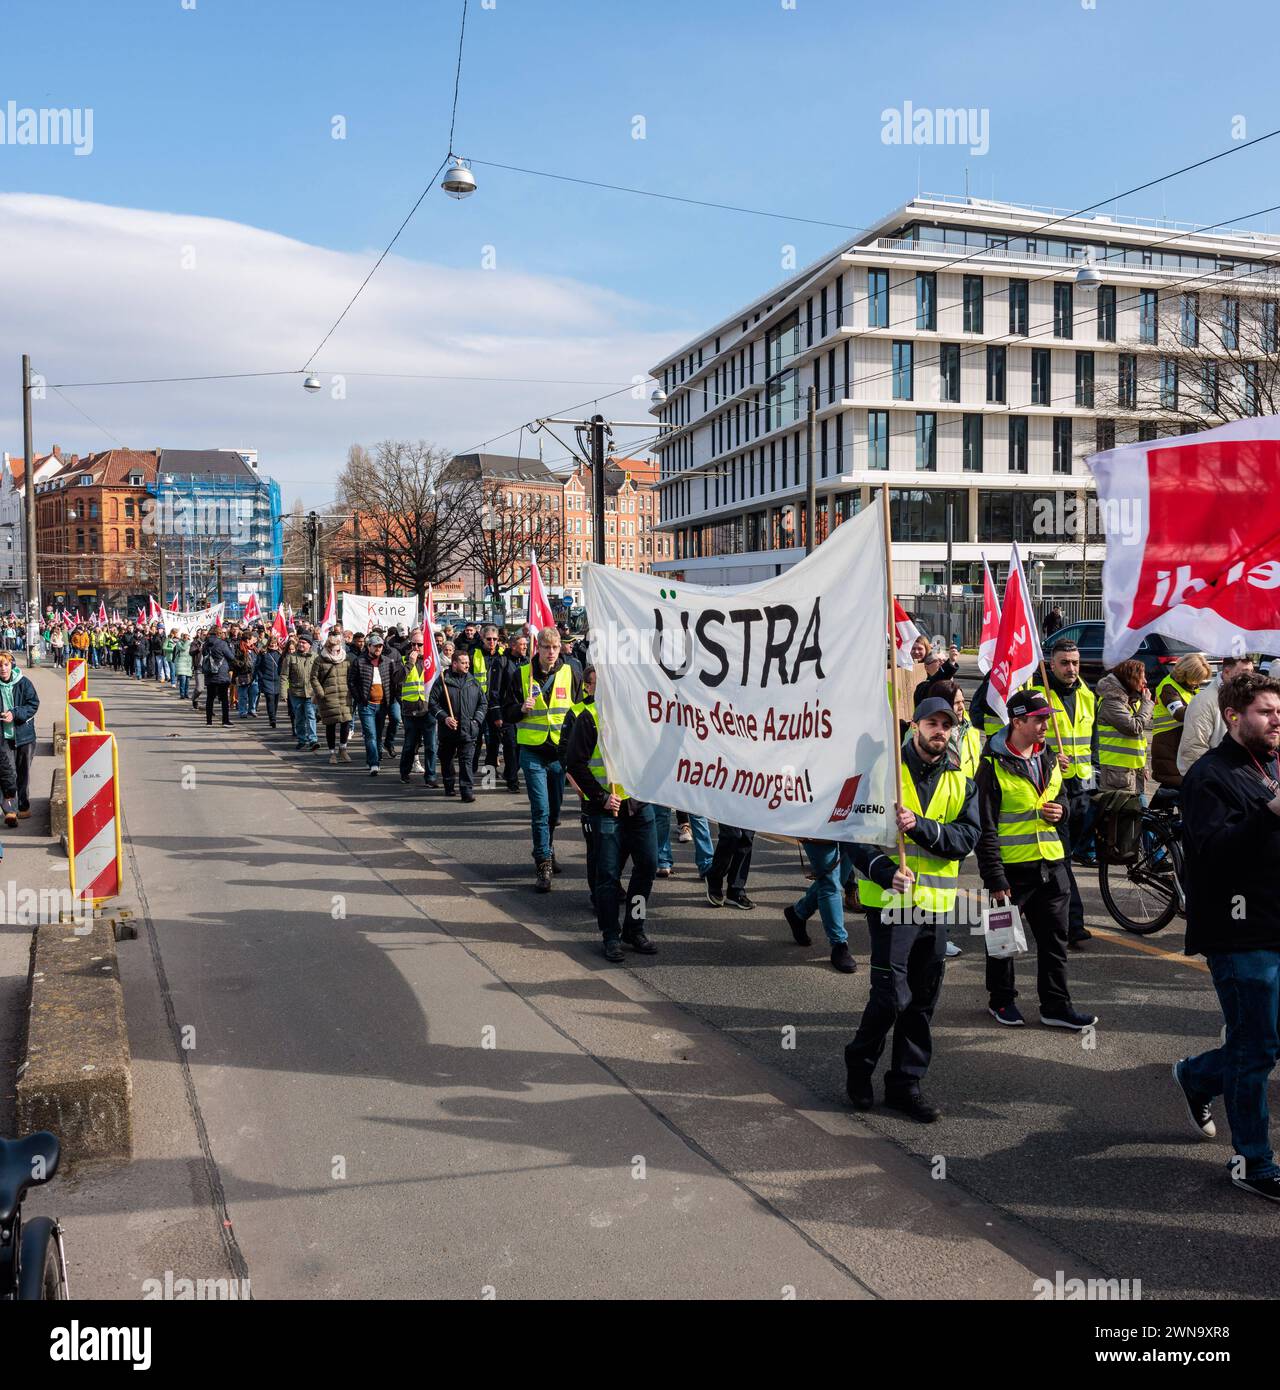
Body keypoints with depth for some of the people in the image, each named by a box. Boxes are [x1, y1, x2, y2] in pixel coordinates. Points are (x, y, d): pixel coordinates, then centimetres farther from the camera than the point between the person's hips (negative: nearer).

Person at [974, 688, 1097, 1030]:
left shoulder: (1048, 758, 9)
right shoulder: (993, 766, -13)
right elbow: (985, 827, -13)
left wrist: (1060, 810, 1)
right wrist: (994, 877, -16)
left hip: (1050, 864, 6)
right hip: (1012, 866, -6)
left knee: (1054, 938, 10)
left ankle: (1056, 1005, 20)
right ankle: (1001, 1000, 25)